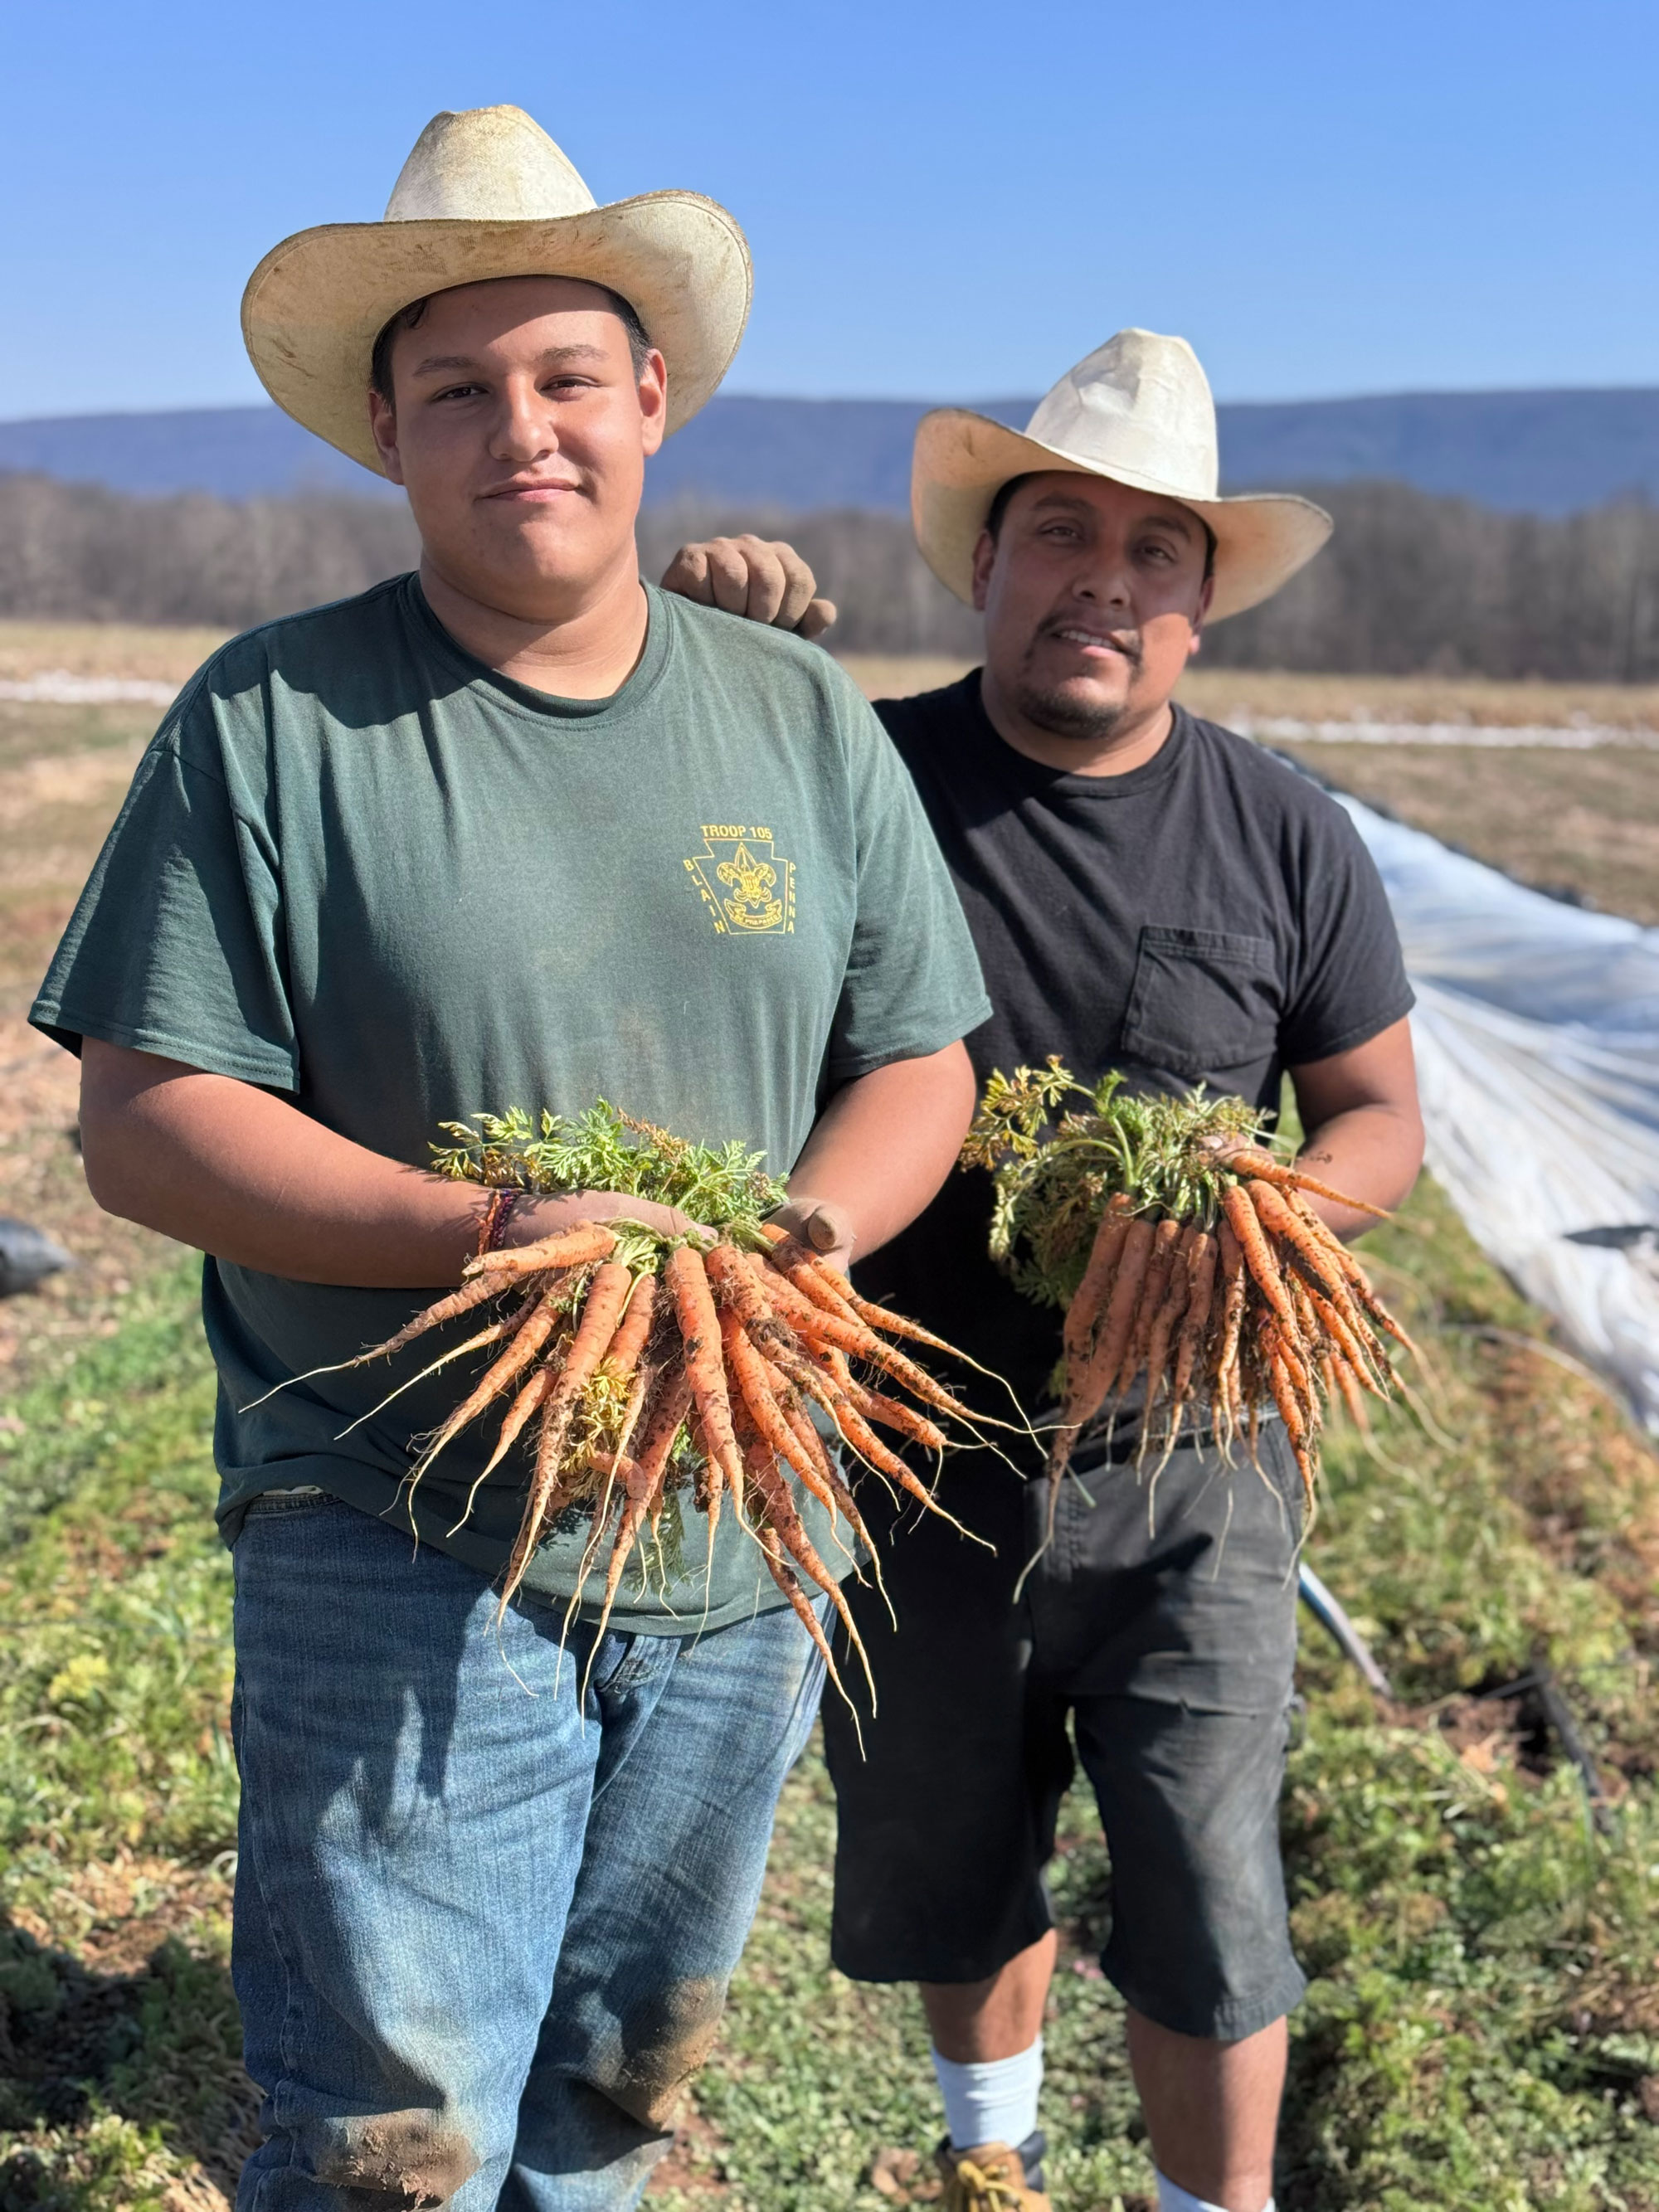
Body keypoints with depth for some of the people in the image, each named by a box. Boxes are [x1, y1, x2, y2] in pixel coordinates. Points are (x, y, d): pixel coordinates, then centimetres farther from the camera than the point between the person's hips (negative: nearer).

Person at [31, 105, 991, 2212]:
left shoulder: (803, 721, 6)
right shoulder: (271, 720, -6)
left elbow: (917, 1062, 9)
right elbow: (141, 1126, -10)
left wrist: (818, 1224, -13)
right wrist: (484, 1236, -24)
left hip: (741, 1545, 4)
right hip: (407, 1549, -4)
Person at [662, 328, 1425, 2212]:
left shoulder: (1286, 838, -4)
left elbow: (1380, 1119, 4)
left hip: (1185, 1462, 0)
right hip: (917, 1459, 1)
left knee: (1206, 1912, 4)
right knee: (948, 1872, 21)